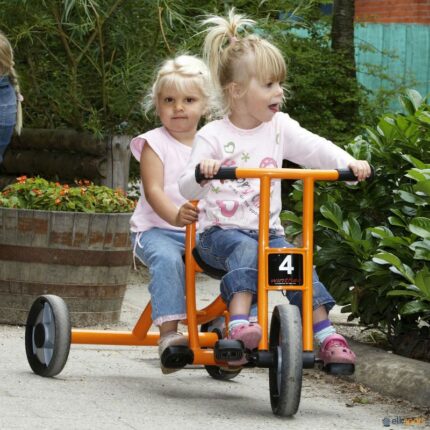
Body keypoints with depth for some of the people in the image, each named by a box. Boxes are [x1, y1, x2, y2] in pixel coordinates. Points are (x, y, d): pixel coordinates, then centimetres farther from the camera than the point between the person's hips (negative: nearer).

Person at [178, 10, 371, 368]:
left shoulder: (279, 128, 7)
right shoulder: (213, 136, -5)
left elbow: (315, 148, -2)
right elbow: (188, 188, -10)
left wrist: (349, 163, -21)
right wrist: (201, 173, -33)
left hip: (268, 230, 4)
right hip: (221, 230, -4)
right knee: (247, 250, -35)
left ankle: (326, 335, -22)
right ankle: (239, 325, -49)